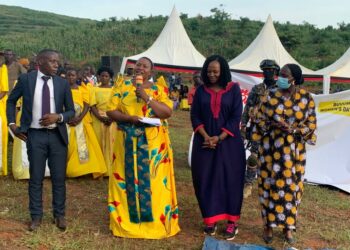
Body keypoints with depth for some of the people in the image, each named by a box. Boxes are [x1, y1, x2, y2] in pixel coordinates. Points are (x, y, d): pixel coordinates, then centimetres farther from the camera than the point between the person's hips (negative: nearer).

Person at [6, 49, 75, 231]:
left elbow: (71, 110, 5)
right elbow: (11, 100, 13)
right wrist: (12, 123, 3)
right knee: (36, 177, 7)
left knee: (59, 177, 7)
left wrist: (58, 117, -15)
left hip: (57, 135, 1)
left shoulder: (63, 83, 0)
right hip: (35, 135, -1)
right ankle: (36, 216, 21)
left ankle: (59, 215, 22)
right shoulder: (25, 79, -2)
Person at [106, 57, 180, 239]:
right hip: (127, 142, 1)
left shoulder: (158, 89, 3)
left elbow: (167, 112, -9)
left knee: (152, 180, 0)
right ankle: (128, 219, 17)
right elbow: (111, 111, 1)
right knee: (128, 178, 5)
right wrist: (129, 118, -15)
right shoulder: (123, 87, 7)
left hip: (153, 143, -1)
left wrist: (147, 97, -17)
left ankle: (155, 220, 13)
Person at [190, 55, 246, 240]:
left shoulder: (233, 89, -1)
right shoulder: (201, 90, 4)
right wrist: (206, 136, -13)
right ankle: (210, 219, 14)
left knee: (230, 179, 1)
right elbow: (195, 115, 1)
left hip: (228, 142, -2)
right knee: (205, 179, 3)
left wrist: (219, 138, -13)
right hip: (204, 142, 2)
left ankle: (232, 221, 11)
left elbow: (236, 117, -5)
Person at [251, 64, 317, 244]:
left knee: (290, 186, 7)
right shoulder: (271, 95, -3)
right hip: (270, 148, 0)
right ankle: (269, 225, 18)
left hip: (294, 149, 0)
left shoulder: (306, 98, -3)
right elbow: (260, 119, 2)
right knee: (270, 184, 4)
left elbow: (311, 124, -1)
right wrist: (273, 124, -17)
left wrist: (294, 130, -18)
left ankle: (287, 226, 22)